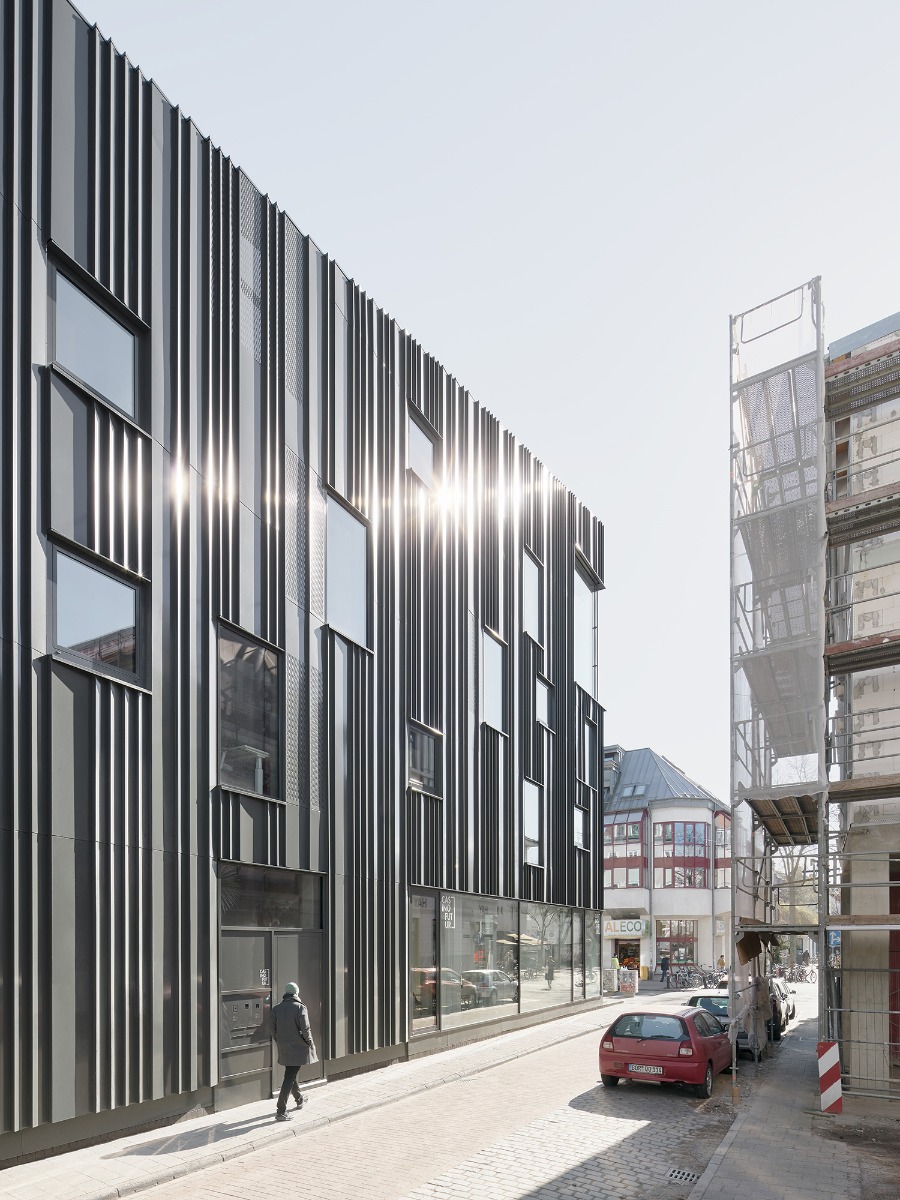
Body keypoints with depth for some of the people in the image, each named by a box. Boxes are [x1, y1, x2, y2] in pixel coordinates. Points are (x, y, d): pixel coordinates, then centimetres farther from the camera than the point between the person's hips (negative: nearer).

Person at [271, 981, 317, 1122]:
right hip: (297, 1048, -6)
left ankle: (299, 1099, 45)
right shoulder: (300, 1008, -13)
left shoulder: (276, 1009, 3)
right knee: (290, 1077, -6)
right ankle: (281, 1111, -11)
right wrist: (310, 1044, -2)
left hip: (284, 1050, 6)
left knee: (290, 1074, 23)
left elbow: (274, 1030, 6)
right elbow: (305, 1029, -15)